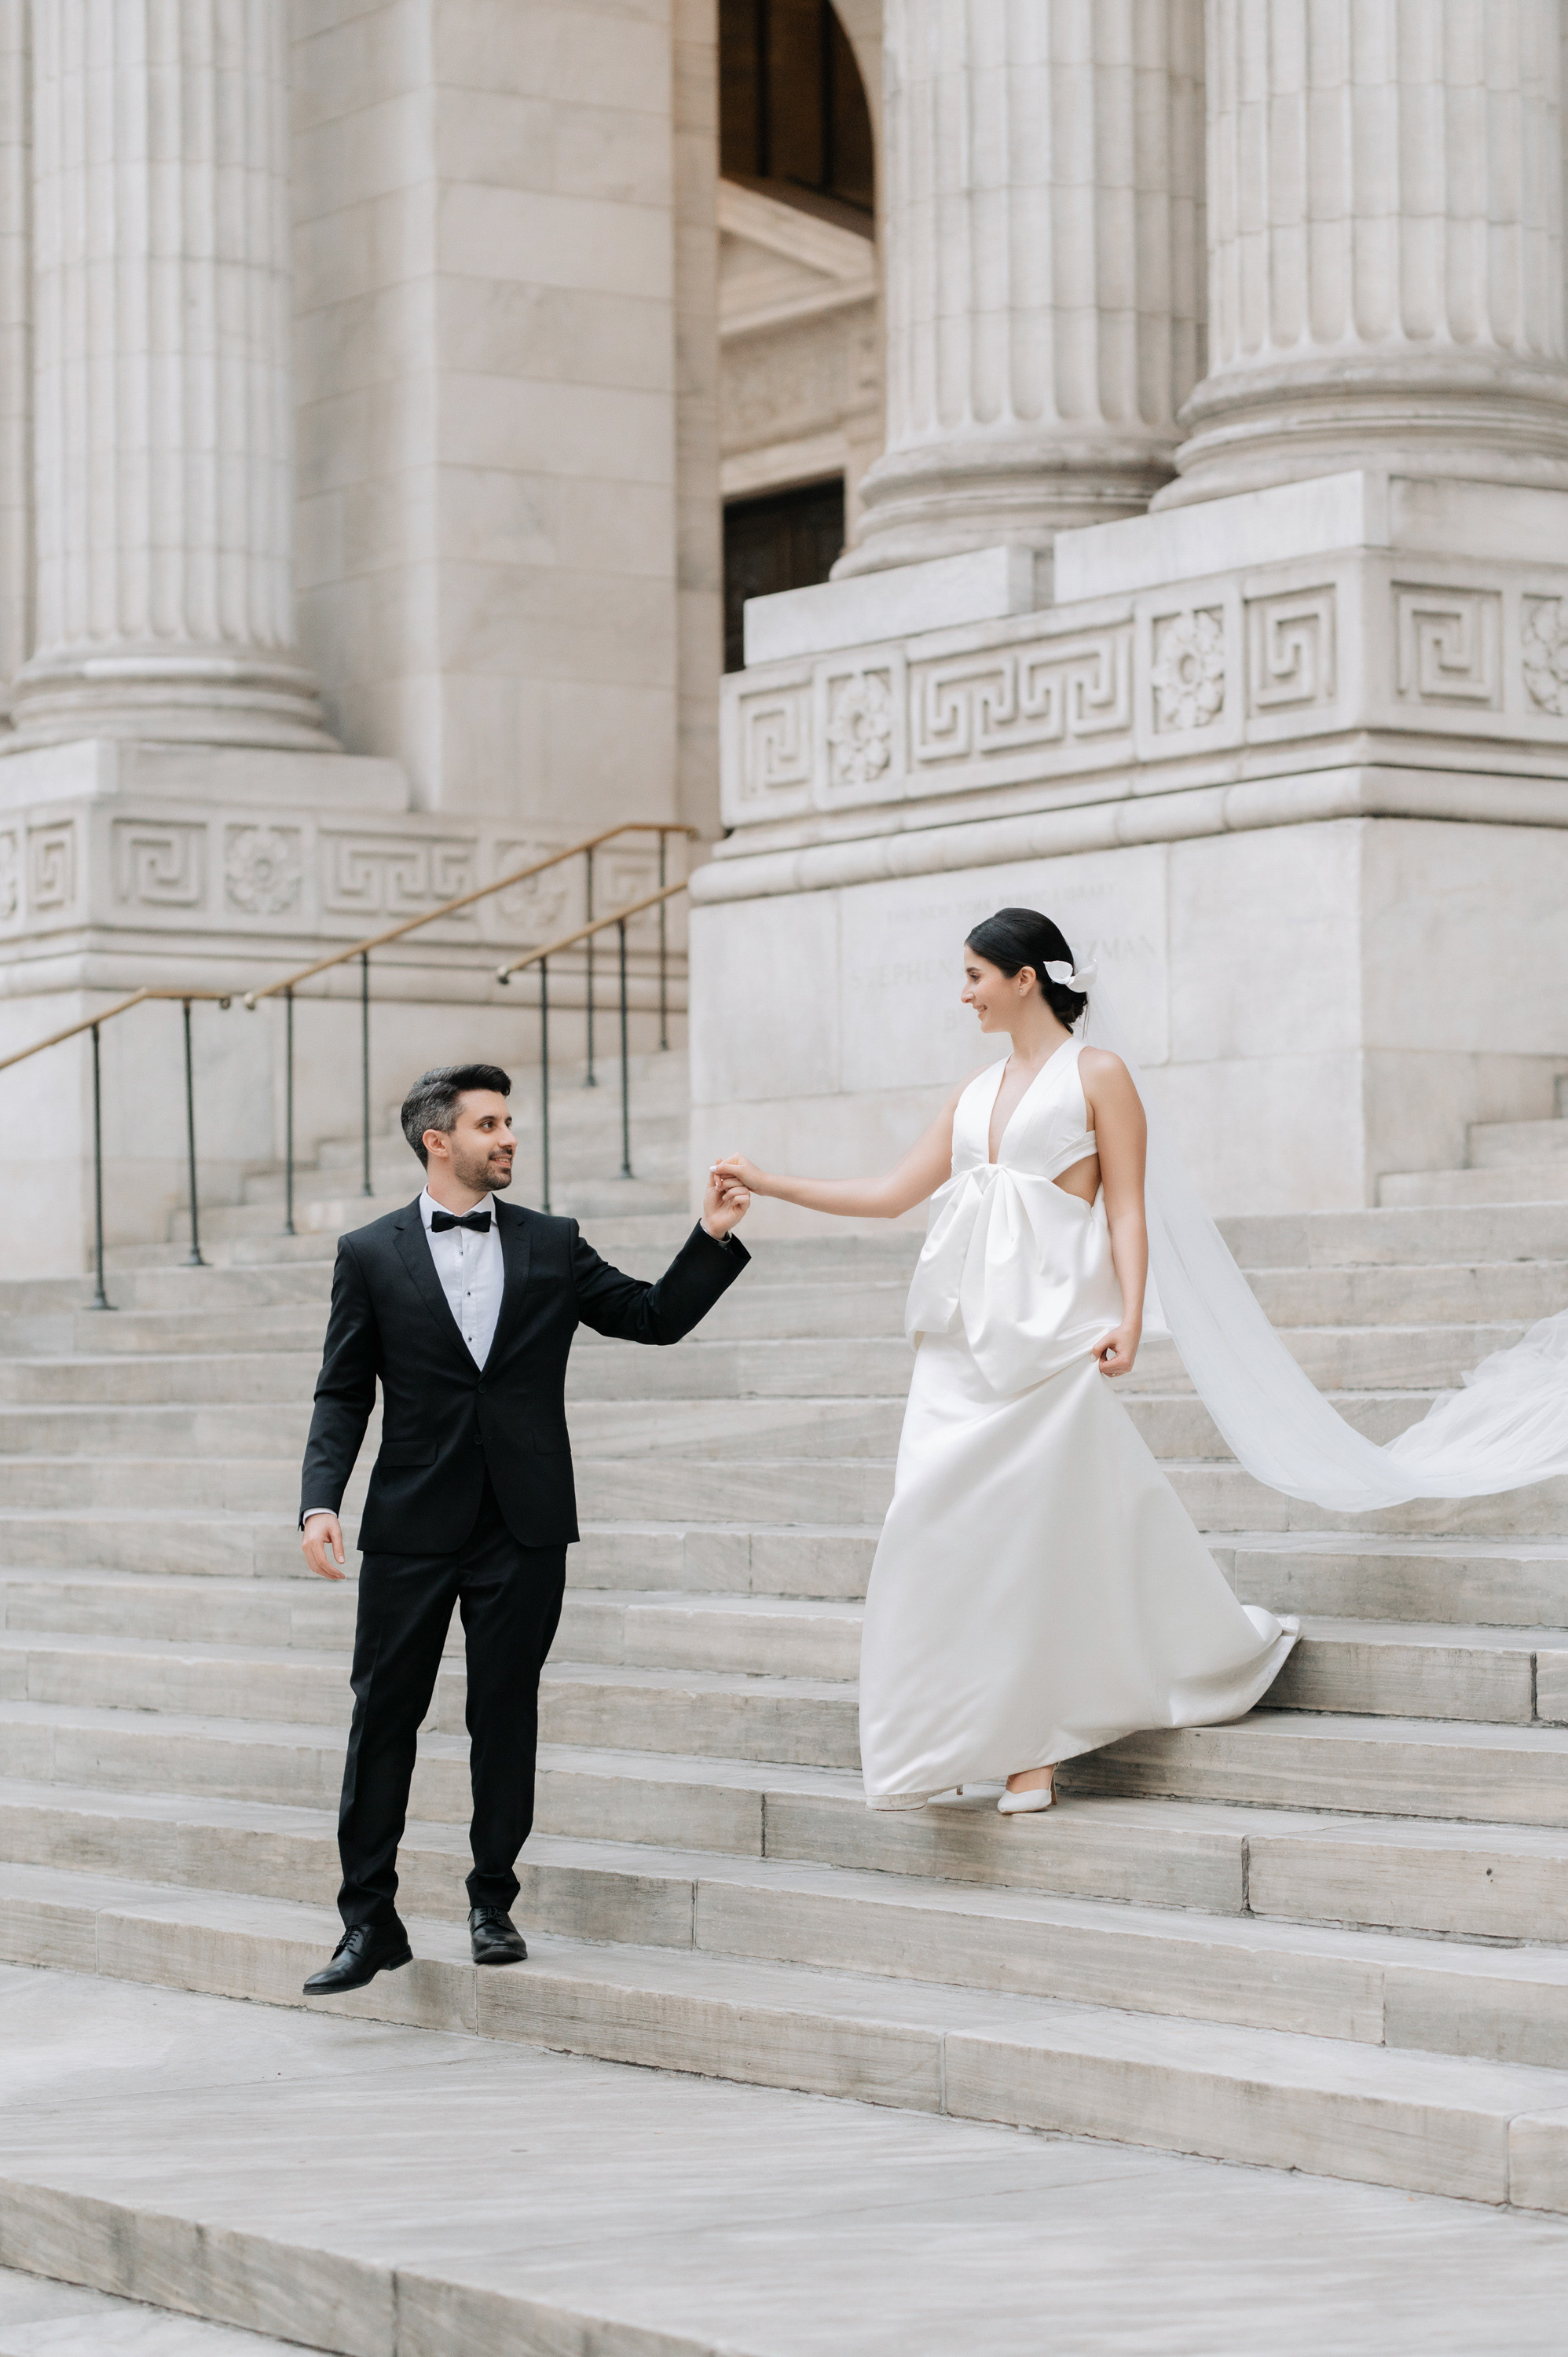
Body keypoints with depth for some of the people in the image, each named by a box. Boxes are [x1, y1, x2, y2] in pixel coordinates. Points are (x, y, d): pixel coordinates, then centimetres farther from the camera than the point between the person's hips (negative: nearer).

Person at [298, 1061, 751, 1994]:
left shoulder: (553, 1247, 9)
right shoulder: (372, 1255, 4)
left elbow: (656, 1317, 10)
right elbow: (343, 1395, 3)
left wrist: (713, 1239, -4)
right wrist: (321, 1501, -10)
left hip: (524, 1530, 1)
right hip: (413, 1530, -1)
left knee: (507, 1715, 6)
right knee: (384, 1716, 0)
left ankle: (494, 1902, 18)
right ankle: (370, 1920, 7)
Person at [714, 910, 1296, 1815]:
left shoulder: (1095, 1075, 1)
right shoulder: (978, 1091, 19)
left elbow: (1126, 1210, -5)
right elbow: (892, 1193, 20)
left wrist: (1129, 1318, -17)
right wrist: (768, 1184, 16)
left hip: (1052, 1325, -6)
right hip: (967, 1331, 6)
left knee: (1039, 1529, -7)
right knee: (945, 1526, -3)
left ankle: (1034, 1750, -1)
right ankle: (952, 1737, 1)